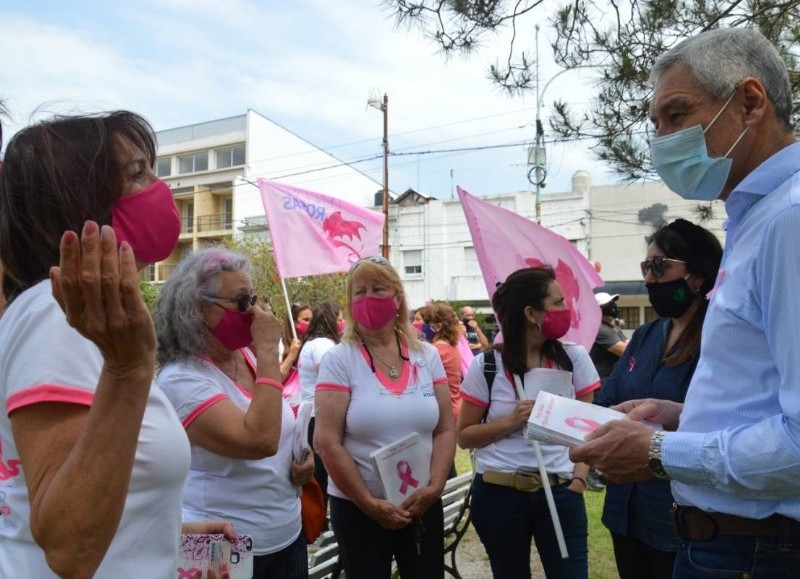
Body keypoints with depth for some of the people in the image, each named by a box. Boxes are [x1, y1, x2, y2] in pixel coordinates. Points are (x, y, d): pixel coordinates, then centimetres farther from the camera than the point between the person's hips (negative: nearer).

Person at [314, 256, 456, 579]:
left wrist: (434, 487, -10)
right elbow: (326, 442, -13)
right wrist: (370, 503, -13)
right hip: (357, 509, -3)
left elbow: (446, 430, 2)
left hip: (423, 506, 3)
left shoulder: (427, 356, 1)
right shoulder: (339, 359, -9)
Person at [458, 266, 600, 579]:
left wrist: (579, 477, -7)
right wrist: (512, 421, -13)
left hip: (560, 492, 1)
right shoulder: (487, 366, -5)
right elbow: (464, 436, 0)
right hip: (498, 493, -1)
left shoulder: (574, 358, 1)